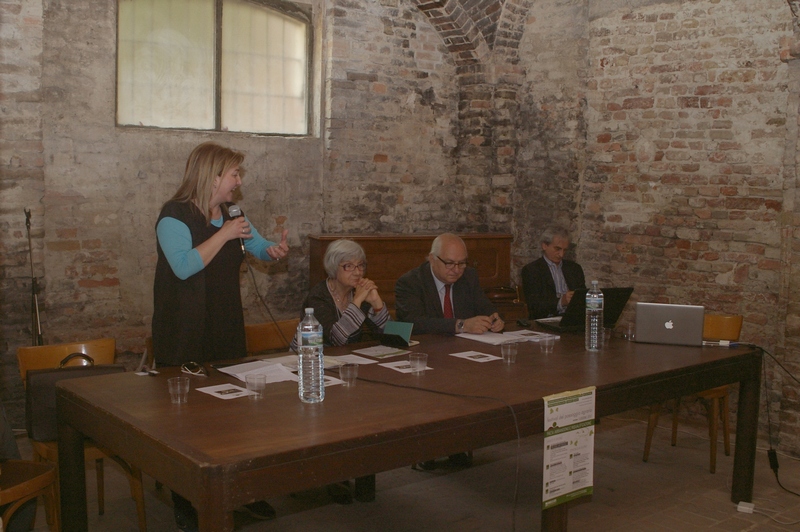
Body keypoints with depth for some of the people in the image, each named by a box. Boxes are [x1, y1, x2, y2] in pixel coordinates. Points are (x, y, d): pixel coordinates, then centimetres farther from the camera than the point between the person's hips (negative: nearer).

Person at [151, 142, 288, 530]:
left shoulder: (229, 215, 12)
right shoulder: (175, 215, -12)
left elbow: (260, 247, 19)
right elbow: (184, 266, -25)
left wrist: (273, 250, -4)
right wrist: (223, 235, -21)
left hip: (226, 331, 7)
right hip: (185, 339, -7)